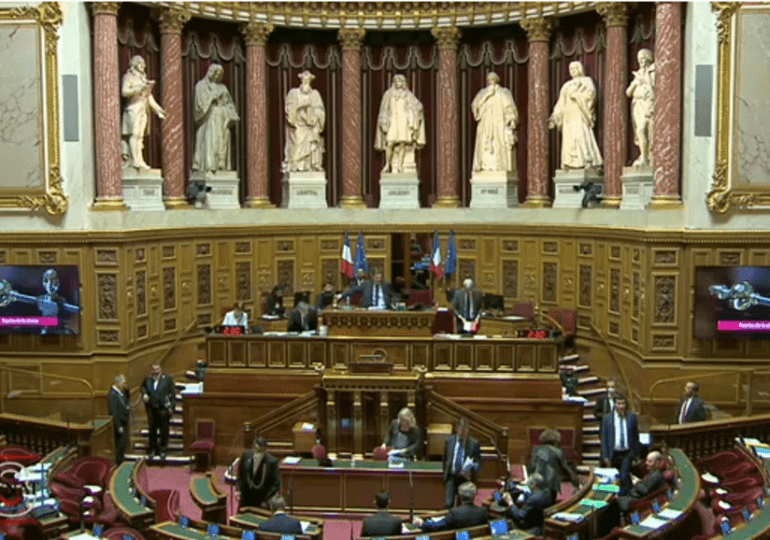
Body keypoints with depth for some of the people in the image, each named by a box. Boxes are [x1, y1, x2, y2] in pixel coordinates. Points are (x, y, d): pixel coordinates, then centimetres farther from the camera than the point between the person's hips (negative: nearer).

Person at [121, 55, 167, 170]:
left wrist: (158, 110, 20)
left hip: (143, 110, 7)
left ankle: (138, 160, -1)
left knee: (140, 135, 2)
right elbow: (124, 91, -10)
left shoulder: (143, 78, 25)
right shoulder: (128, 77, 3)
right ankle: (135, 160, -21)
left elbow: (149, 97, 25)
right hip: (133, 108, -7)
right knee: (134, 133, -16)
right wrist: (138, 88, -16)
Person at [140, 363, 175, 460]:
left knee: (163, 430, 5)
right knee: (152, 430, 10)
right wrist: (144, 395, 0)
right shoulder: (147, 379, 3)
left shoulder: (167, 379, -4)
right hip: (152, 409, 2)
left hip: (163, 409, -2)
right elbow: (143, 387, 22)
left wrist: (171, 406, -7)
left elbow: (173, 393, -2)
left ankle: (162, 450, 17)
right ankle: (153, 449, 25)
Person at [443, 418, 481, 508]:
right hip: (451, 477, 2)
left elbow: (478, 463, -5)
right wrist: (445, 471, 12)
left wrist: (471, 467, -25)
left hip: (465, 478, -1)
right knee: (449, 504, -6)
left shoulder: (474, 443, -6)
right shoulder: (450, 440, 3)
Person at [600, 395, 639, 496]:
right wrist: (606, 456, -2)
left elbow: (636, 435, 9)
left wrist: (637, 452, 6)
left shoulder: (632, 417, 2)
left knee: (624, 475, -18)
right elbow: (604, 438, 2)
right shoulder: (608, 419, 1)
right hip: (615, 453, 1)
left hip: (628, 452, -1)